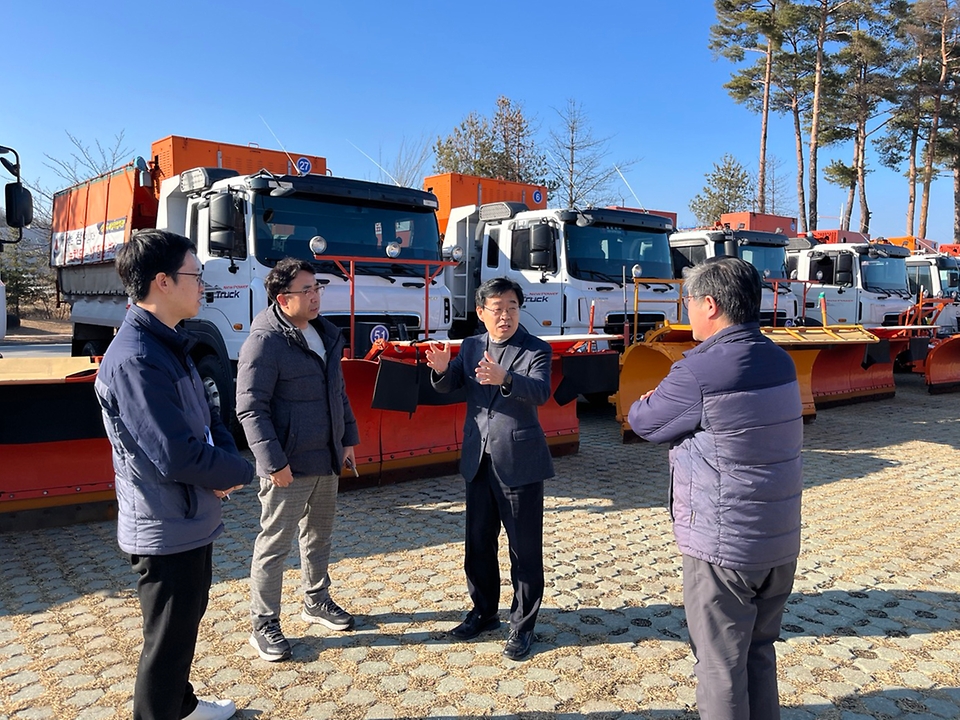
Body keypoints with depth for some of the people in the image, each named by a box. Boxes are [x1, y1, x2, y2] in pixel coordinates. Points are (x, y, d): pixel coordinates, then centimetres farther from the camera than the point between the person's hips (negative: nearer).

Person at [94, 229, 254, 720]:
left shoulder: (170, 344, 6)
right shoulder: (135, 359, -26)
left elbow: (206, 414, 11)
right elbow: (177, 457, -30)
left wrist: (226, 456, -9)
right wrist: (239, 473, -13)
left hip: (191, 521, 10)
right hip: (166, 529, -10)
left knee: (186, 623, 27)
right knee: (167, 641, 8)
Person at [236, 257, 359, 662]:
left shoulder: (327, 334, 9)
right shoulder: (265, 341, -16)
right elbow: (250, 408, -19)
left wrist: (348, 438, 14)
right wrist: (274, 461, -22)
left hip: (327, 461, 8)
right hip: (288, 466, -8)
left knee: (319, 535, 21)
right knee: (274, 546, 4)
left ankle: (316, 601, 39)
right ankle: (264, 625, 18)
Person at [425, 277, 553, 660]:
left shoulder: (536, 350, -8)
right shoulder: (471, 346, 7)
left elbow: (540, 391, -25)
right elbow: (447, 387, 1)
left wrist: (504, 378, -44)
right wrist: (442, 368, -22)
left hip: (519, 463, -5)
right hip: (479, 461, 5)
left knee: (525, 550, 5)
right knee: (478, 543, 17)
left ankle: (522, 626, 22)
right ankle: (484, 612, 36)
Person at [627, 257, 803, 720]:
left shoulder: (700, 373, -21)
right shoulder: (780, 363, 4)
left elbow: (643, 422, -7)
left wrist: (645, 403, 14)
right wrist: (671, 401, 4)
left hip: (724, 546, -8)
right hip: (781, 543, 8)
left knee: (721, 665, 7)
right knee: (758, 653, 21)